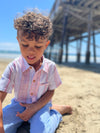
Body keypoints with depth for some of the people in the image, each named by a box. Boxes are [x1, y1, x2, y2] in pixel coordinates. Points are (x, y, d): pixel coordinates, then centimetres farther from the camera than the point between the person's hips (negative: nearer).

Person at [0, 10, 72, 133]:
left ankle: (56, 110, 4)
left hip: (40, 105, 0)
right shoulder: (14, 67, -18)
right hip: (19, 104, 1)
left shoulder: (50, 67, -14)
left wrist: (35, 107, -16)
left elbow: (50, 91, -2)